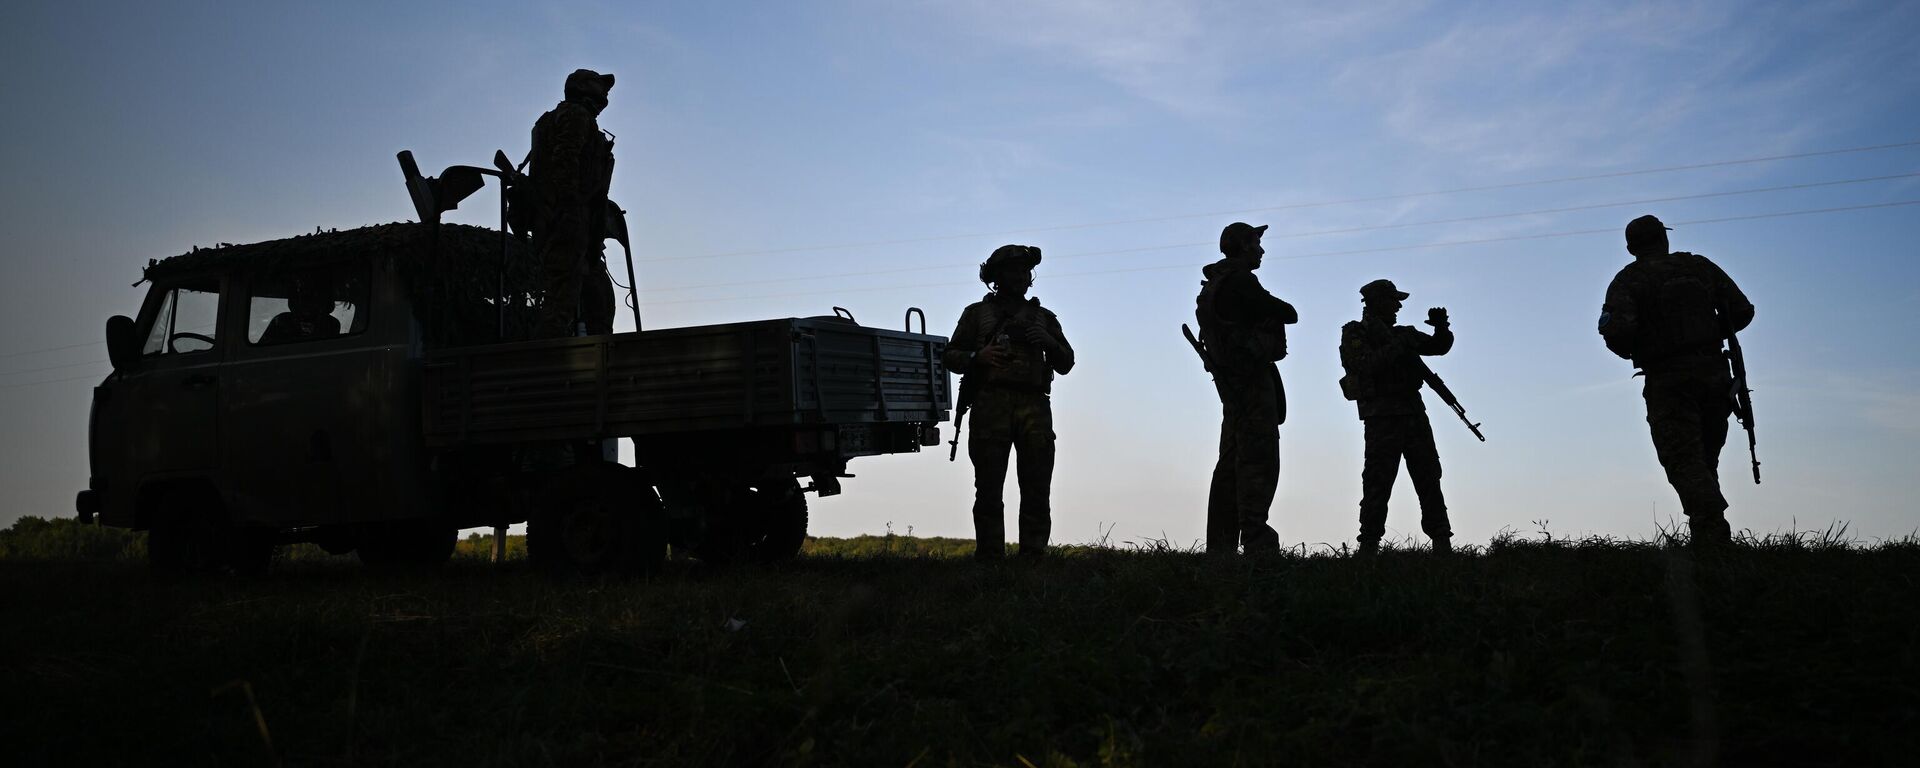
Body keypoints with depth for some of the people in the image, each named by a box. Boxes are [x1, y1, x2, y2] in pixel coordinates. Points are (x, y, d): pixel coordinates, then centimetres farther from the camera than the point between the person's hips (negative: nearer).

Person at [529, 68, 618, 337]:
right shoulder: (576, 115, 0)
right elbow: (565, 161, -16)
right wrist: (570, 210, -26)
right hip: (568, 220, -10)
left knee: (599, 297, 11)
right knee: (564, 296, -17)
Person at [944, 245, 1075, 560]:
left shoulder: (1044, 317, 25)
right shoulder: (977, 313, 18)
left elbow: (1066, 364, 20)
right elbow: (951, 356, 13)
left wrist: (1050, 343, 0)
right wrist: (978, 357, -7)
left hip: (1035, 405, 2)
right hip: (991, 403, -2)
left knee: (1037, 490, -4)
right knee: (989, 490, -6)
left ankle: (1033, 558, -3)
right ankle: (989, 559, -6)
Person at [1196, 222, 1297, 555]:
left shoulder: (1214, 285, 18)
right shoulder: (1239, 282, -13)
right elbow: (1288, 314, -12)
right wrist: (1278, 309, 8)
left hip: (1230, 381, 10)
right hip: (1251, 378, -10)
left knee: (1232, 462, 11)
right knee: (1259, 459, -12)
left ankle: (1220, 544, 13)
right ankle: (1256, 540, -16)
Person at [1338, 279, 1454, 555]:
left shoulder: (1402, 334, 21)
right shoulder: (1354, 334, 1)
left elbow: (1440, 346, 19)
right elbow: (1366, 365, -15)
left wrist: (1442, 327, -1)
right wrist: (1398, 346, -16)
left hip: (1414, 413, 7)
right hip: (1382, 417, -7)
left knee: (1429, 478, 4)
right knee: (1378, 482, -10)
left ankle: (1442, 542, 5)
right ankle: (1369, 545, -7)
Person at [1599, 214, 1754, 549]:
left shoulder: (1628, 280, -3)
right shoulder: (1701, 267, 10)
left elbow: (1617, 330, -17)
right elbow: (1742, 311, 8)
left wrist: (1630, 351, 5)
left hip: (1668, 381, -4)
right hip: (1713, 373, 5)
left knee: (1685, 462, -8)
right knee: (1705, 461, 16)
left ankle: (1713, 535, -25)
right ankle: (1710, 536, 15)